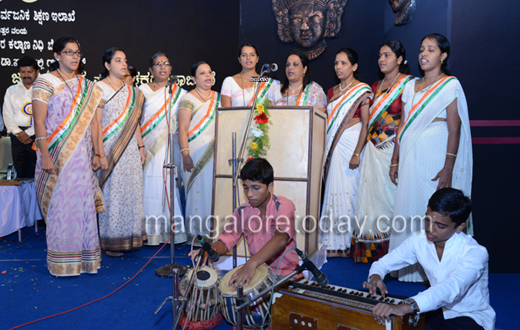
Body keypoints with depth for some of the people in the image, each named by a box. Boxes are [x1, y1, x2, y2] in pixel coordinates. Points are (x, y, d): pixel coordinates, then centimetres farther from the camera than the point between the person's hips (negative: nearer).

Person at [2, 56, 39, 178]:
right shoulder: (11, 90, 17)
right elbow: (7, 114, 10)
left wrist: (29, 133, -10)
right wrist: (18, 132, -4)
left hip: (36, 135, -3)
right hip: (17, 135, 4)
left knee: (35, 173, -6)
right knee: (19, 171, 4)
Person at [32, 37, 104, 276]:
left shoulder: (86, 86, 13)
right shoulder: (45, 82, -2)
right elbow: (39, 123, -8)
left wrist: (96, 154, 9)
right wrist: (45, 156, -15)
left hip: (81, 155, 4)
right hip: (56, 155, -4)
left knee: (83, 203, 6)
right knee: (60, 205, 1)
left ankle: (84, 256, 19)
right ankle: (61, 262, 13)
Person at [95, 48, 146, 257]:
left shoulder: (132, 91, 14)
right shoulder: (99, 88, -3)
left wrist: (140, 147, 11)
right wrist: (101, 153, -16)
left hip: (130, 151, 6)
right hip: (110, 149, -6)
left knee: (131, 192, 8)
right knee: (111, 193, -2)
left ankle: (130, 238, 19)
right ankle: (110, 242, 8)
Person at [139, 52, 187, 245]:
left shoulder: (179, 93, 13)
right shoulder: (142, 91, 9)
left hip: (171, 148, 1)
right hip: (148, 148, -1)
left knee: (170, 186, -2)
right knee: (150, 186, -4)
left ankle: (172, 230, 6)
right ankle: (150, 232, 3)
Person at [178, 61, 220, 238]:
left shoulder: (218, 97, 16)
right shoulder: (188, 99, -2)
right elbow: (183, 129, -8)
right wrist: (185, 154, -17)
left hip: (215, 154, 5)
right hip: (196, 155, -5)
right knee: (198, 190, -5)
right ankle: (196, 232, 4)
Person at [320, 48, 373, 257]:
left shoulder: (362, 91, -2)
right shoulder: (332, 92, 16)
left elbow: (365, 124, -8)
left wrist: (357, 153, -16)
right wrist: (324, 148, 9)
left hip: (351, 143, -6)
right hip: (332, 144, 6)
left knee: (347, 190, -5)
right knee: (333, 190, 5)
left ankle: (347, 243, 6)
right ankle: (334, 244, 12)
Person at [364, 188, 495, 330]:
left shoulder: (475, 253, -25)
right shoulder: (419, 241, -8)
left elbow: (452, 288, -44)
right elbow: (383, 263, 3)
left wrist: (407, 307, -59)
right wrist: (375, 276, -23)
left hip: (471, 318, -5)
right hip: (438, 310, 5)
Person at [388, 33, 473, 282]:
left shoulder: (450, 85, -2)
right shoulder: (411, 86, 15)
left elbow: (454, 129, -9)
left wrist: (448, 168, -17)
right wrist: (395, 161, 11)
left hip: (434, 157, -5)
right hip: (410, 157, 6)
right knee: (408, 209, 6)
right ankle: (411, 269, 16)